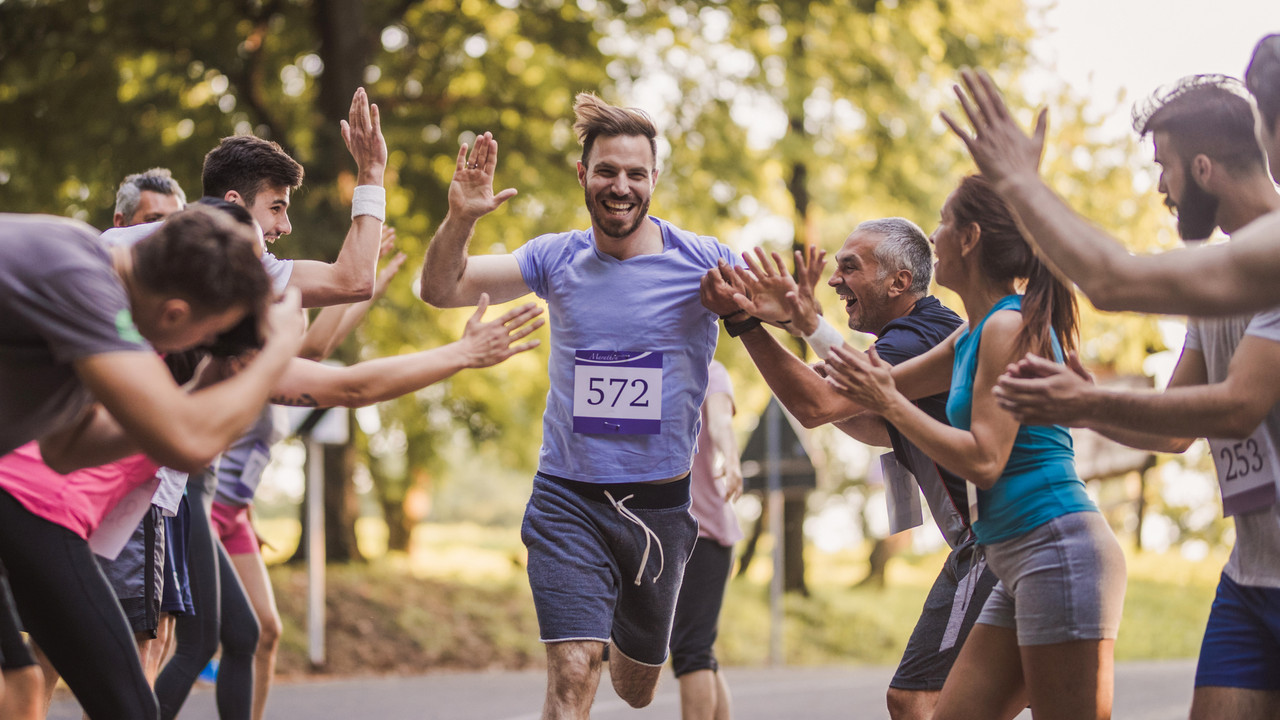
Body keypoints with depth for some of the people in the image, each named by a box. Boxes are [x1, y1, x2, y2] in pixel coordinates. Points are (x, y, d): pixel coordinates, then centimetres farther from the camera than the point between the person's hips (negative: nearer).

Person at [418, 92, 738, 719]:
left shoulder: (701, 263, -7)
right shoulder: (558, 259, -1)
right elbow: (441, 290, 0)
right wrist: (460, 218, -20)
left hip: (660, 503, 1)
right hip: (568, 501, -1)